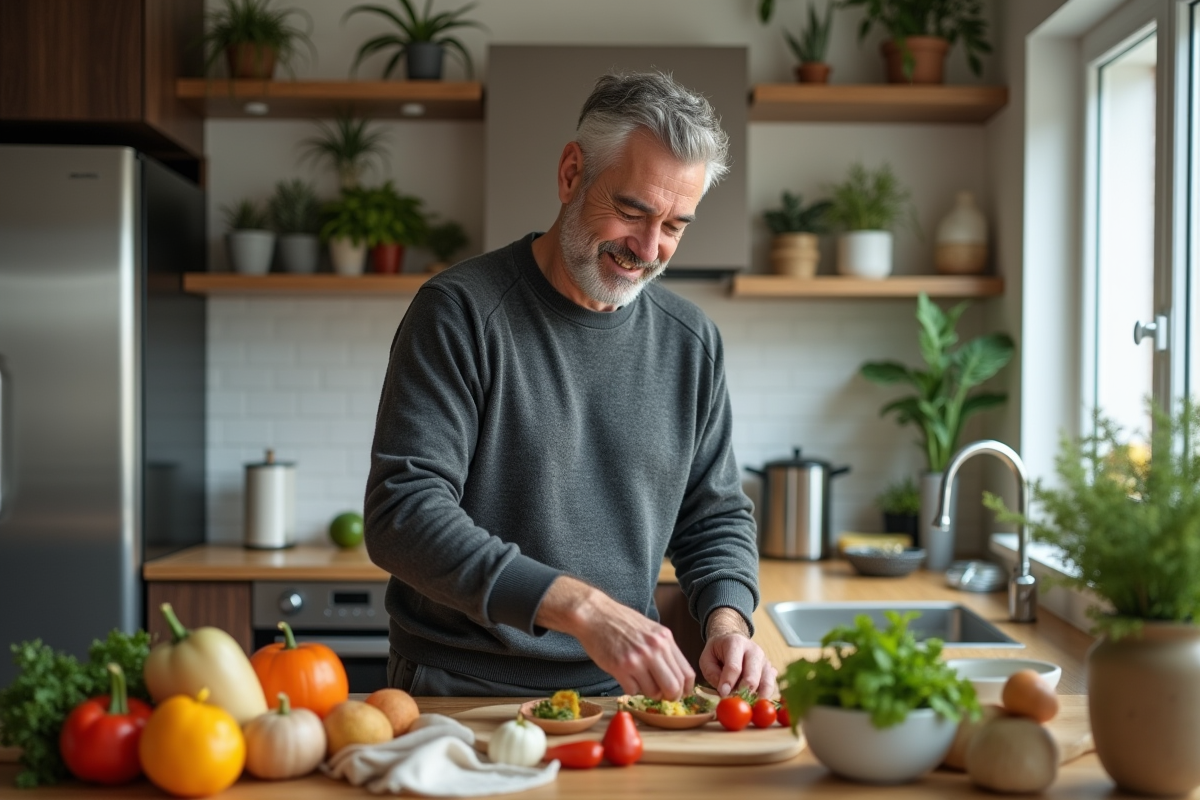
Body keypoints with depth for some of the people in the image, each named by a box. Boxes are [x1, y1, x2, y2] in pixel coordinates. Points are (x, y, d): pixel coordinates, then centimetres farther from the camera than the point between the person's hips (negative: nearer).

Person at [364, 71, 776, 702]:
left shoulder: (690, 342, 9)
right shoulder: (461, 312, -8)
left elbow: (716, 517, 17)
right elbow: (402, 513, -17)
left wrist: (726, 621, -4)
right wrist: (582, 607, -25)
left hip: (618, 695, 4)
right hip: (461, 694, -3)